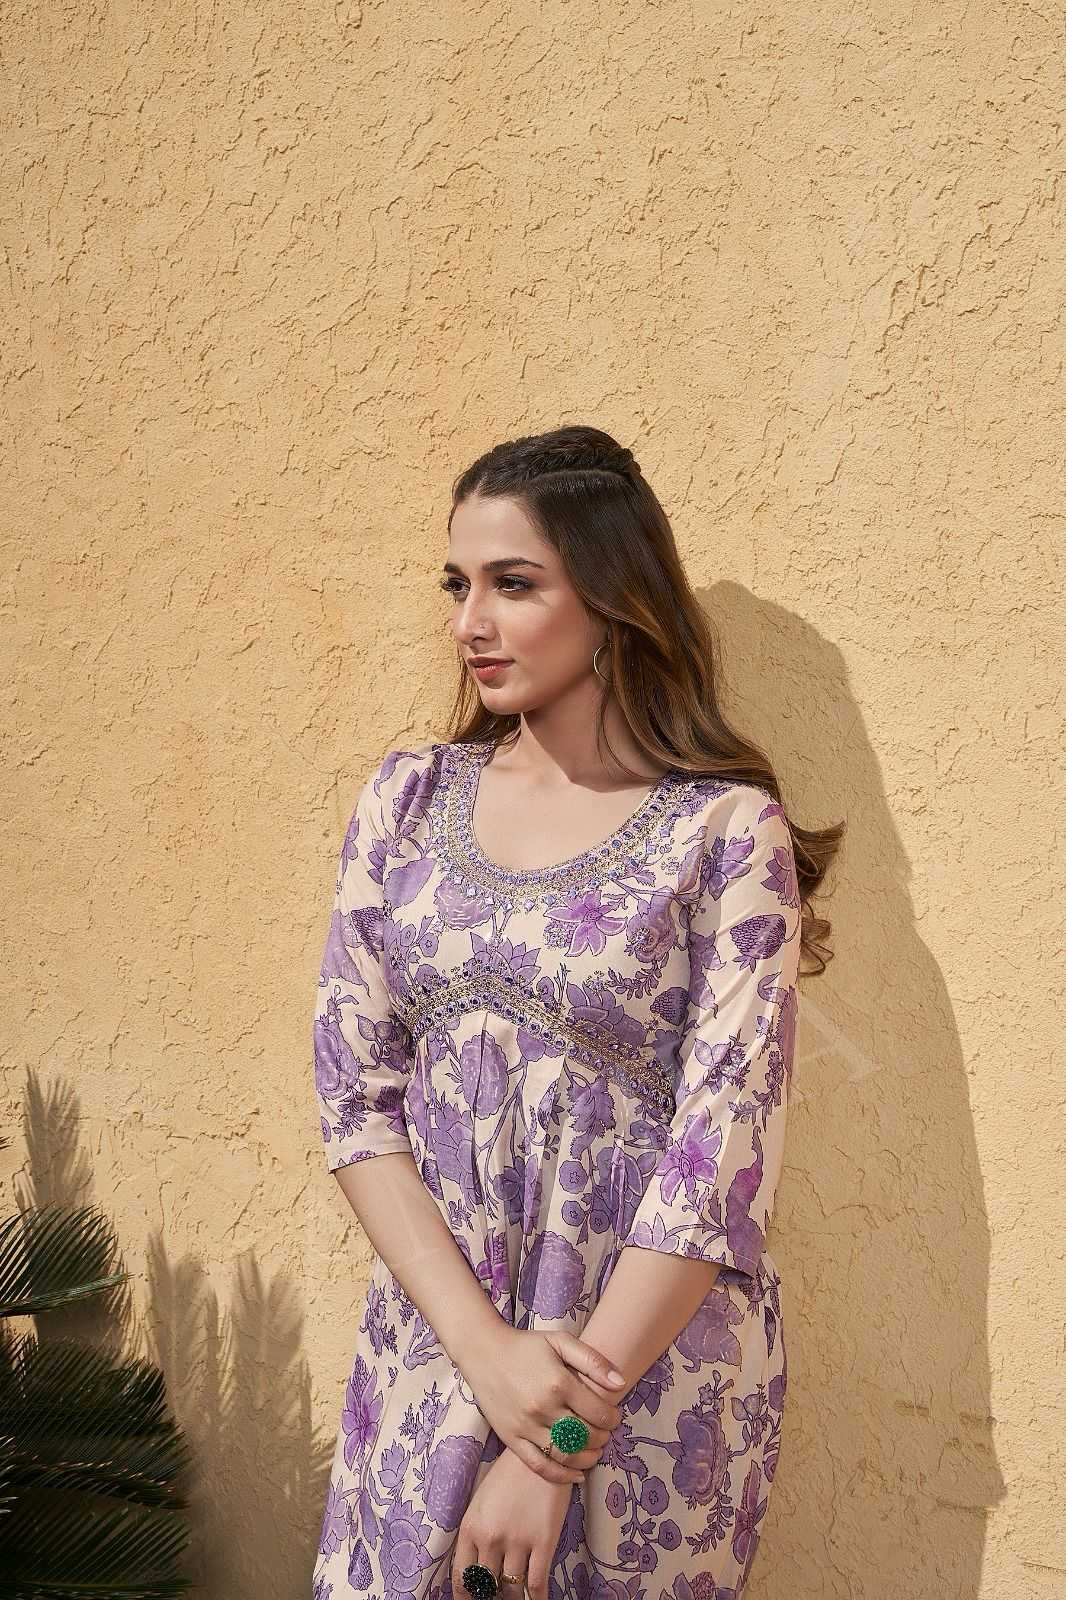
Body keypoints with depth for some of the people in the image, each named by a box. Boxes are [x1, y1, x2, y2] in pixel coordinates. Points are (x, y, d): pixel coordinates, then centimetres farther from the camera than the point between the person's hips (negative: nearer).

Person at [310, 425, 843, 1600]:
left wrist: (558, 1451, -16)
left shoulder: (727, 831, -11)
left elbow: (722, 1158, -15)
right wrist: (488, 1352, -13)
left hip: (655, 1360, -3)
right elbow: (354, 1096, -2)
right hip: (433, 1347, 4)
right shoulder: (409, 797, 1)